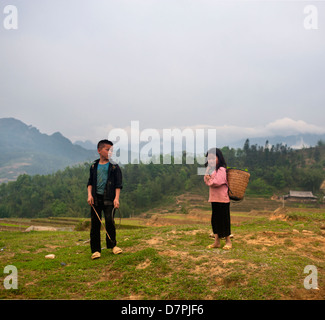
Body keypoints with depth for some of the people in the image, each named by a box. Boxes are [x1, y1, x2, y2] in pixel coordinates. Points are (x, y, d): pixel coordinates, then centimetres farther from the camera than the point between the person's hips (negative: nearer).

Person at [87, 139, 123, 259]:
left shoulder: (114, 166, 3)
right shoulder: (94, 166, 11)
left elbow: (118, 184, 0)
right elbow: (90, 182, 14)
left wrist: (116, 198, -10)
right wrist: (89, 195, -1)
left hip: (108, 198, -2)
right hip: (96, 198, 3)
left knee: (109, 220, -10)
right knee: (95, 223, 2)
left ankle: (112, 245, 12)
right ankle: (95, 250, 11)